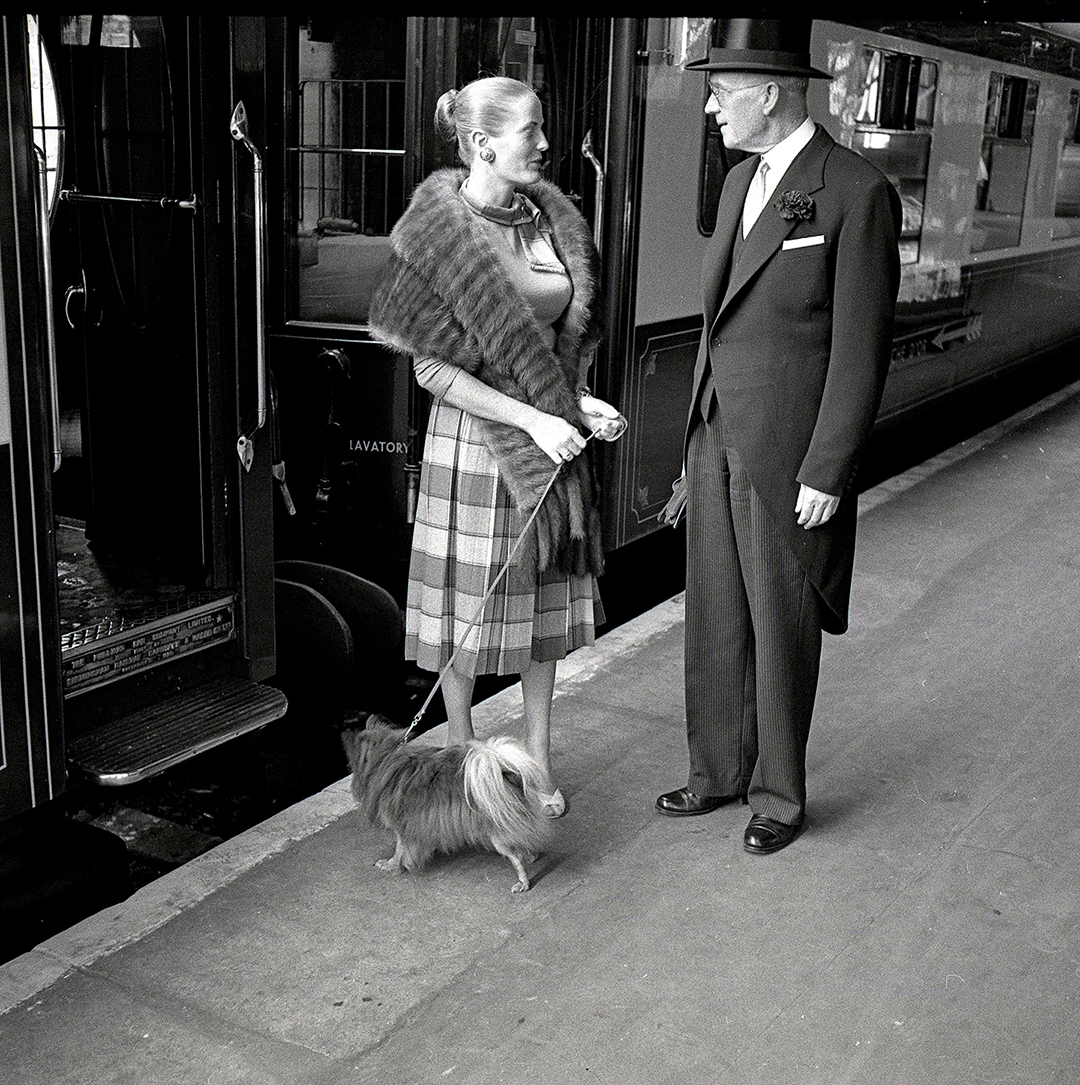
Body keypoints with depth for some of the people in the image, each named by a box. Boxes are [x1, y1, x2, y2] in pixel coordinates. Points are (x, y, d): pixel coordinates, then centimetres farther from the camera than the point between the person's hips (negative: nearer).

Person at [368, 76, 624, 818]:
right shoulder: (443, 232, -14)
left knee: (548, 600, 13)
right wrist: (533, 418, -20)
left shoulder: (549, 219, 4)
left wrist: (581, 403, -3)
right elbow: (433, 370, -15)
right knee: (470, 607, 7)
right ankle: (464, 759, 29)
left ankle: (538, 762, 28)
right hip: (475, 441, -6)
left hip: (550, 436, 6)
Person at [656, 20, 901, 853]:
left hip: (788, 456, -7)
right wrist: (697, 443, 15)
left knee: (782, 632, 6)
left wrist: (827, 473, -15)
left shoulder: (858, 194, -13)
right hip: (718, 440, 7)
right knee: (714, 622, 14)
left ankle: (779, 793, 24)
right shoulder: (741, 181, 11)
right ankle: (719, 773, 31)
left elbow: (861, 348, -14)